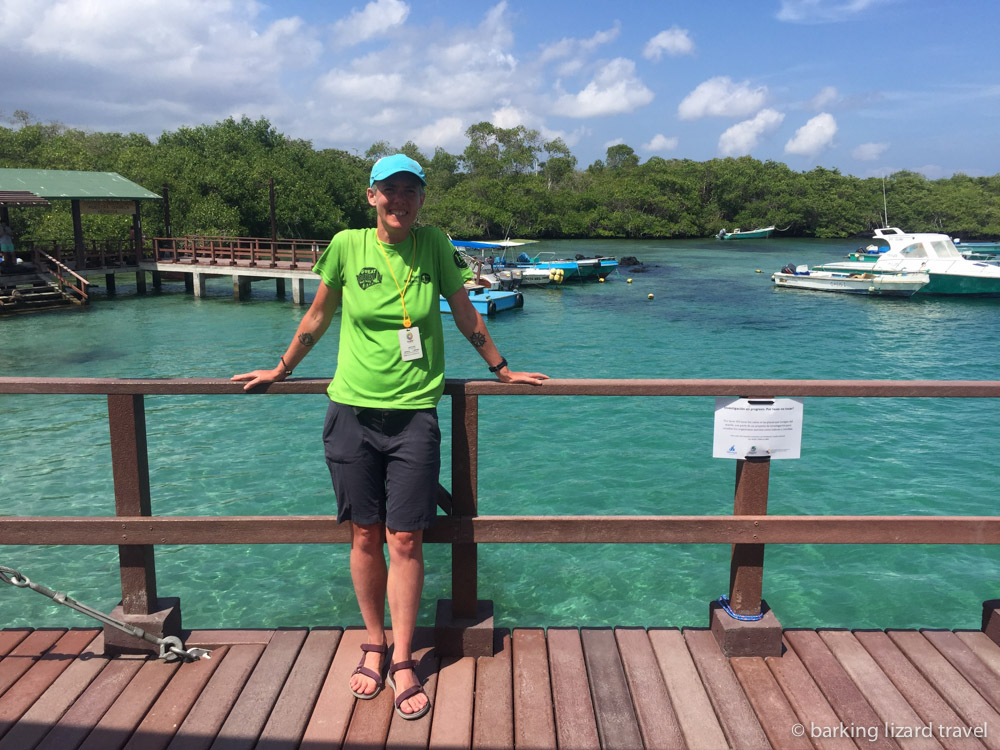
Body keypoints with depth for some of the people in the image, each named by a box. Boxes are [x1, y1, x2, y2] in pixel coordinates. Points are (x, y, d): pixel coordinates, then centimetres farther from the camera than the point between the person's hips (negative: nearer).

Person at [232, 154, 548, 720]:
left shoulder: (434, 244, 1)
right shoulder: (347, 245, 1)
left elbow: (465, 313, 11)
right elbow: (318, 316, 13)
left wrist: (502, 370, 18)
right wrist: (280, 371, 22)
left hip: (414, 413, -1)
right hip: (352, 412, 1)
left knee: (405, 540, -1)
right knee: (365, 536, 9)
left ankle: (403, 661, 14)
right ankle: (374, 645, 28)